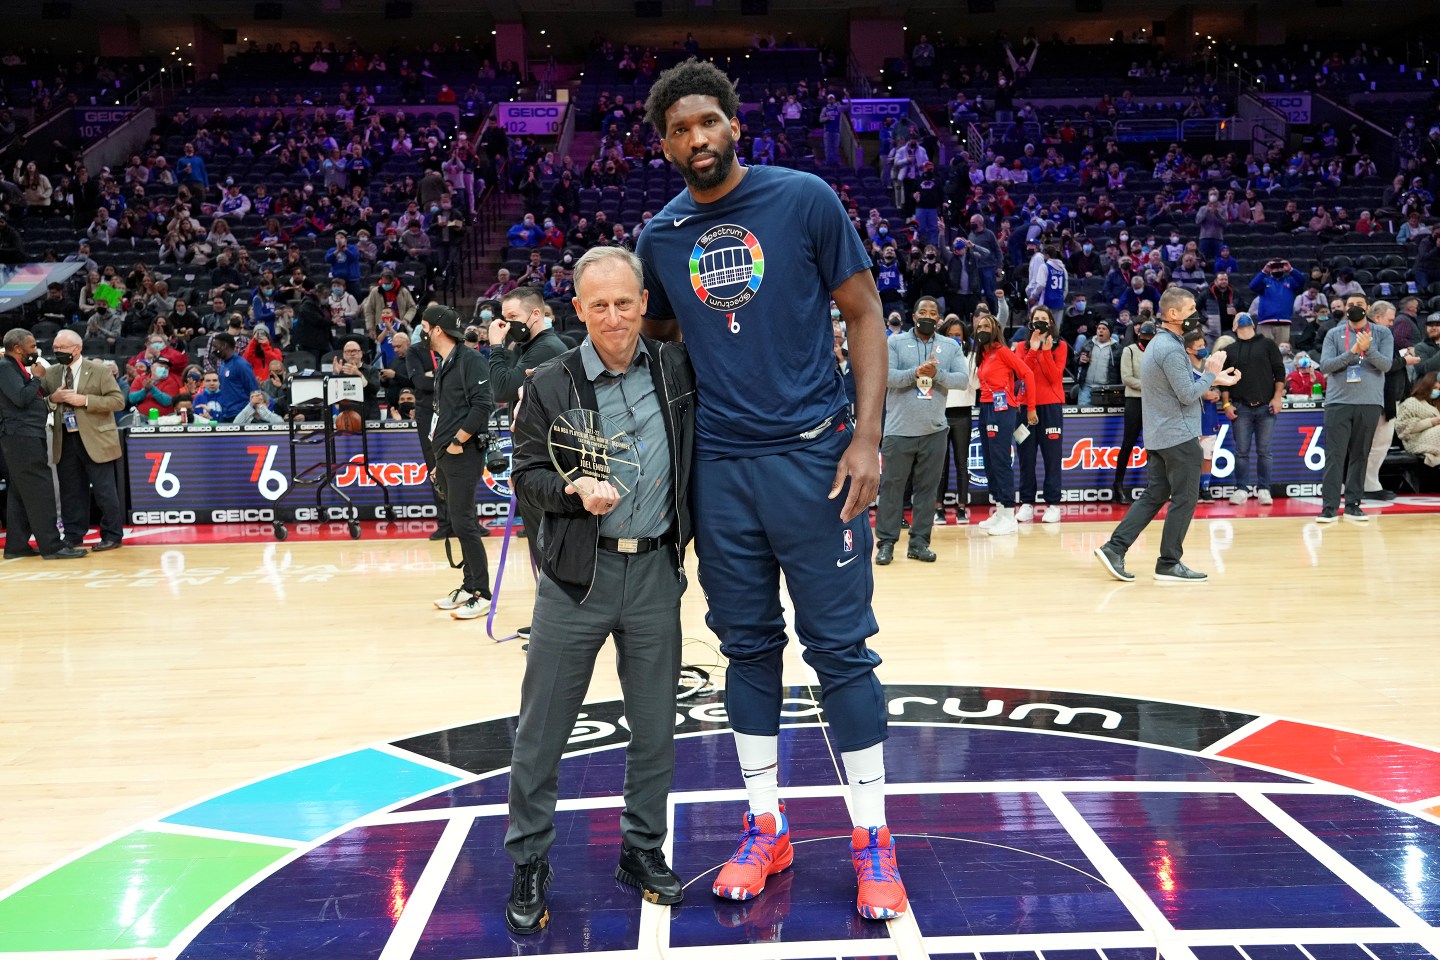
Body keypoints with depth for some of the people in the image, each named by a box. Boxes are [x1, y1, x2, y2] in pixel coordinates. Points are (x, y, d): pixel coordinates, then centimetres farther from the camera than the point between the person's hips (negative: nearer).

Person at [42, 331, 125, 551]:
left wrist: (86, 400, -18)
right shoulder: (51, 374, 10)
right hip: (64, 440, 5)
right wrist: (52, 398, -8)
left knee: (105, 491, -1)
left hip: (95, 440, -5)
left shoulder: (99, 371, -3)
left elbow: (118, 400, -9)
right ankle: (73, 535, 20)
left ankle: (112, 535, 8)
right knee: (70, 491, 10)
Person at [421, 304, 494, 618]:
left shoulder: (470, 360, -11)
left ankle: (482, 594, -2)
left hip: (464, 453, -9)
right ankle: (469, 585, 20)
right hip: (445, 455, 9)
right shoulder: (443, 367, 17)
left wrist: (458, 441, -15)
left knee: (462, 522, -9)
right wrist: (440, 458, 18)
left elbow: (482, 404, -20)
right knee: (457, 522, 12)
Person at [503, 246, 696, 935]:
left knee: (655, 727, 11)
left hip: (655, 573, 2)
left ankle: (642, 849, 30)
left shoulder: (676, 368, 3)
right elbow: (525, 476, -1)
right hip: (576, 575, -2)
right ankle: (528, 863, 22)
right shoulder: (551, 384, -3)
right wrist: (574, 488, -19)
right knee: (542, 728, 4)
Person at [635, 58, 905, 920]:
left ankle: (873, 839, 16)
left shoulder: (804, 199, -3)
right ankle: (766, 829, 25)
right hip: (720, 467, 3)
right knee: (749, 648, 11)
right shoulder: (660, 238, 7)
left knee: (841, 646, 1)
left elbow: (864, 314, -2)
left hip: (811, 454, -3)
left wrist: (866, 437, -11)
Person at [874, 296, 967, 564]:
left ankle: (919, 542, 13)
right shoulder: (895, 342, 2)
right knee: (892, 486, 1)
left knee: (927, 488, 6)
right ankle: (886, 542, 9)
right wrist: (916, 372, -23)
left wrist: (937, 373, -17)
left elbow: (964, 379, -2)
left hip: (934, 430, 2)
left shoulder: (950, 347, 8)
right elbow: (886, 375, -11)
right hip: (899, 429, -2)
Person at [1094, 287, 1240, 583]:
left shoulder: (1159, 343, 15)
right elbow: (1187, 395, -19)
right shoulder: (1171, 349, -17)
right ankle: (1169, 564, 6)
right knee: (1184, 499, 0)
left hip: (1159, 437, 10)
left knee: (1154, 496, 10)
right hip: (1179, 437, -10)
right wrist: (1211, 373, -5)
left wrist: (1213, 379, 14)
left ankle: (1114, 548, 3)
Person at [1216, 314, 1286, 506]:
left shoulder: (1268, 344, 8)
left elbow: (1279, 371, 5)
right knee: (1242, 451, 0)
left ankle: (1264, 490, 8)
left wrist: (1277, 397, -4)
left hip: (1266, 406, -1)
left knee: (1264, 452, 1)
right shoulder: (1229, 351, 12)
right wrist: (1226, 404, 0)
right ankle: (1241, 490, 7)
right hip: (1241, 407, 1)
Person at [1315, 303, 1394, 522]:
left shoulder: (1382, 333, 6)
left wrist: (1368, 349, -22)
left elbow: (1386, 365, -5)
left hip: (1370, 402, 1)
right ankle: (1329, 506, -6)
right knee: (1335, 455, -5)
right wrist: (1352, 352, -16)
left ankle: (1353, 504, 12)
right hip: (1338, 401, -1)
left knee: (1360, 455, 6)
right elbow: (1324, 366, -4)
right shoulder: (1334, 334, 6)